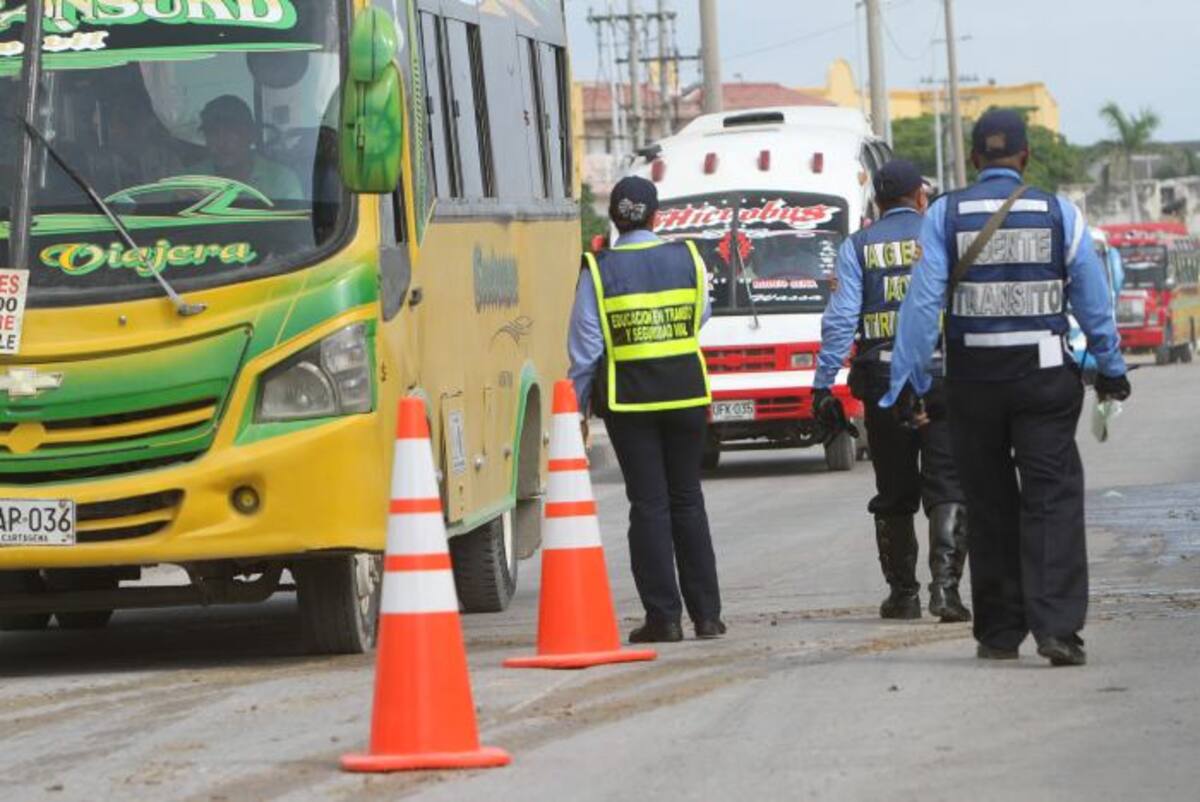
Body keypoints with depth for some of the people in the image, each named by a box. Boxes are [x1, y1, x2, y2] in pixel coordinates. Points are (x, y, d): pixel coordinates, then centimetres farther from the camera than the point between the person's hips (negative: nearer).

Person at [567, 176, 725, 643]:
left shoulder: (598, 270, -7)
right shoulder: (687, 258, 1)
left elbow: (586, 343, -6)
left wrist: (578, 404, 1)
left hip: (628, 397, -2)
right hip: (685, 391, 2)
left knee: (648, 504, 1)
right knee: (687, 500, 11)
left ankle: (663, 617, -3)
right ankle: (706, 614, 9)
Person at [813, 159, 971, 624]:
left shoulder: (857, 247, 5)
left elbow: (841, 319, -3)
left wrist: (823, 385, -3)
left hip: (882, 379, 1)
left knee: (894, 493, 11)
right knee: (946, 486, -2)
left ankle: (902, 593, 16)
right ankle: (945, 582, -17)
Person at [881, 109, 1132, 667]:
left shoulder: (945, 216, -2)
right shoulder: (1058, 214, 0)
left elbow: (923, 302, -6)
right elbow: (1094, 302, 5)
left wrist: (909, 377, -2)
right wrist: (1110, 368, 18)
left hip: (972, 378, 1)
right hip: (1042, 372, -1)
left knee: (988, 505, 11)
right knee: (1052, 500, -3)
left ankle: (998, 633, 17)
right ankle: (1057, 626, -17)